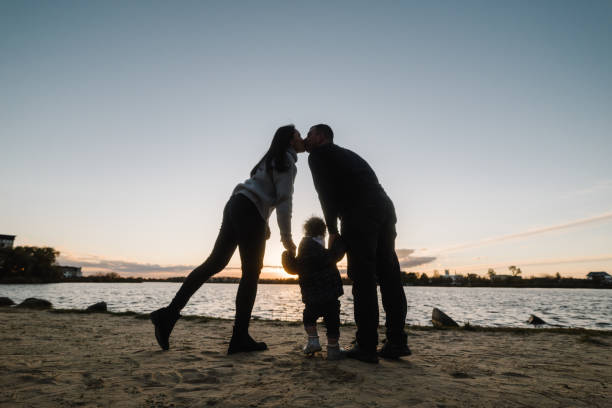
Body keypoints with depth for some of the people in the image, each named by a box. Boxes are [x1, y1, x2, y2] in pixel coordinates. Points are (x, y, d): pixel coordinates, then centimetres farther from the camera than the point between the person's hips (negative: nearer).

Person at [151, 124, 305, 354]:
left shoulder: (272, 160, 27)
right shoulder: (287, 162, -3)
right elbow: (283, 201, -11)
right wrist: (287, 238, -8)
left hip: (236, 206, 9)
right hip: (250, 212, -9)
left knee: (214, 264, 6)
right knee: (251, 273, -5)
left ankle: (169, 314, 4)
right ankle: (240, 338, 0)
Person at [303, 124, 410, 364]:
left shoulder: (318, 155, 12)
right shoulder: (347, 154, 34)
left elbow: (326, 192, -1)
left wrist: (332, 230, 0)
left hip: (360, 213, -7)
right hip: (385, 207, 8)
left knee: (363, 279, -7)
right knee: (389, 276, 5)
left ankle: (366, 346, -5)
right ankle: (397, 343, 9)